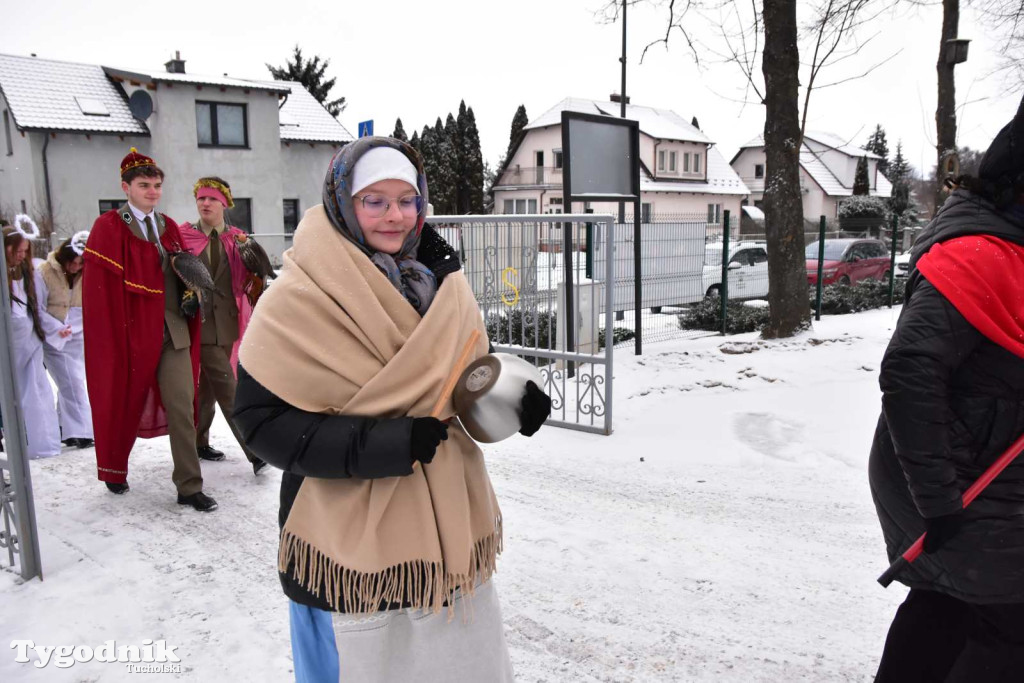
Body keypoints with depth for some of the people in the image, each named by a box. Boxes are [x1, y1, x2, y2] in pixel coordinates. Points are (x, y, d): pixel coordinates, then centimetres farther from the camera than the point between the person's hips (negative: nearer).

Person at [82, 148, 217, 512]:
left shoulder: (168, 227, 12)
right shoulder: (108, 228, -6)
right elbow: (99, 289, -10)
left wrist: (190, 295, -2)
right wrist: (114, 334, -13)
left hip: (173, 331, 4)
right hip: (131, 332, -4)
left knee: (181, 407, -1)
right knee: (124, 405, 13)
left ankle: (189, 487, 4)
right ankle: (114, 471, 37)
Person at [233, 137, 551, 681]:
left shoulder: (440, 284, 3)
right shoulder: (300, 298, -14)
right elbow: (262, 419, -16)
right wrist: (383, 445, -25)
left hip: (448, 529, 6)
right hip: (352, 541, -5)